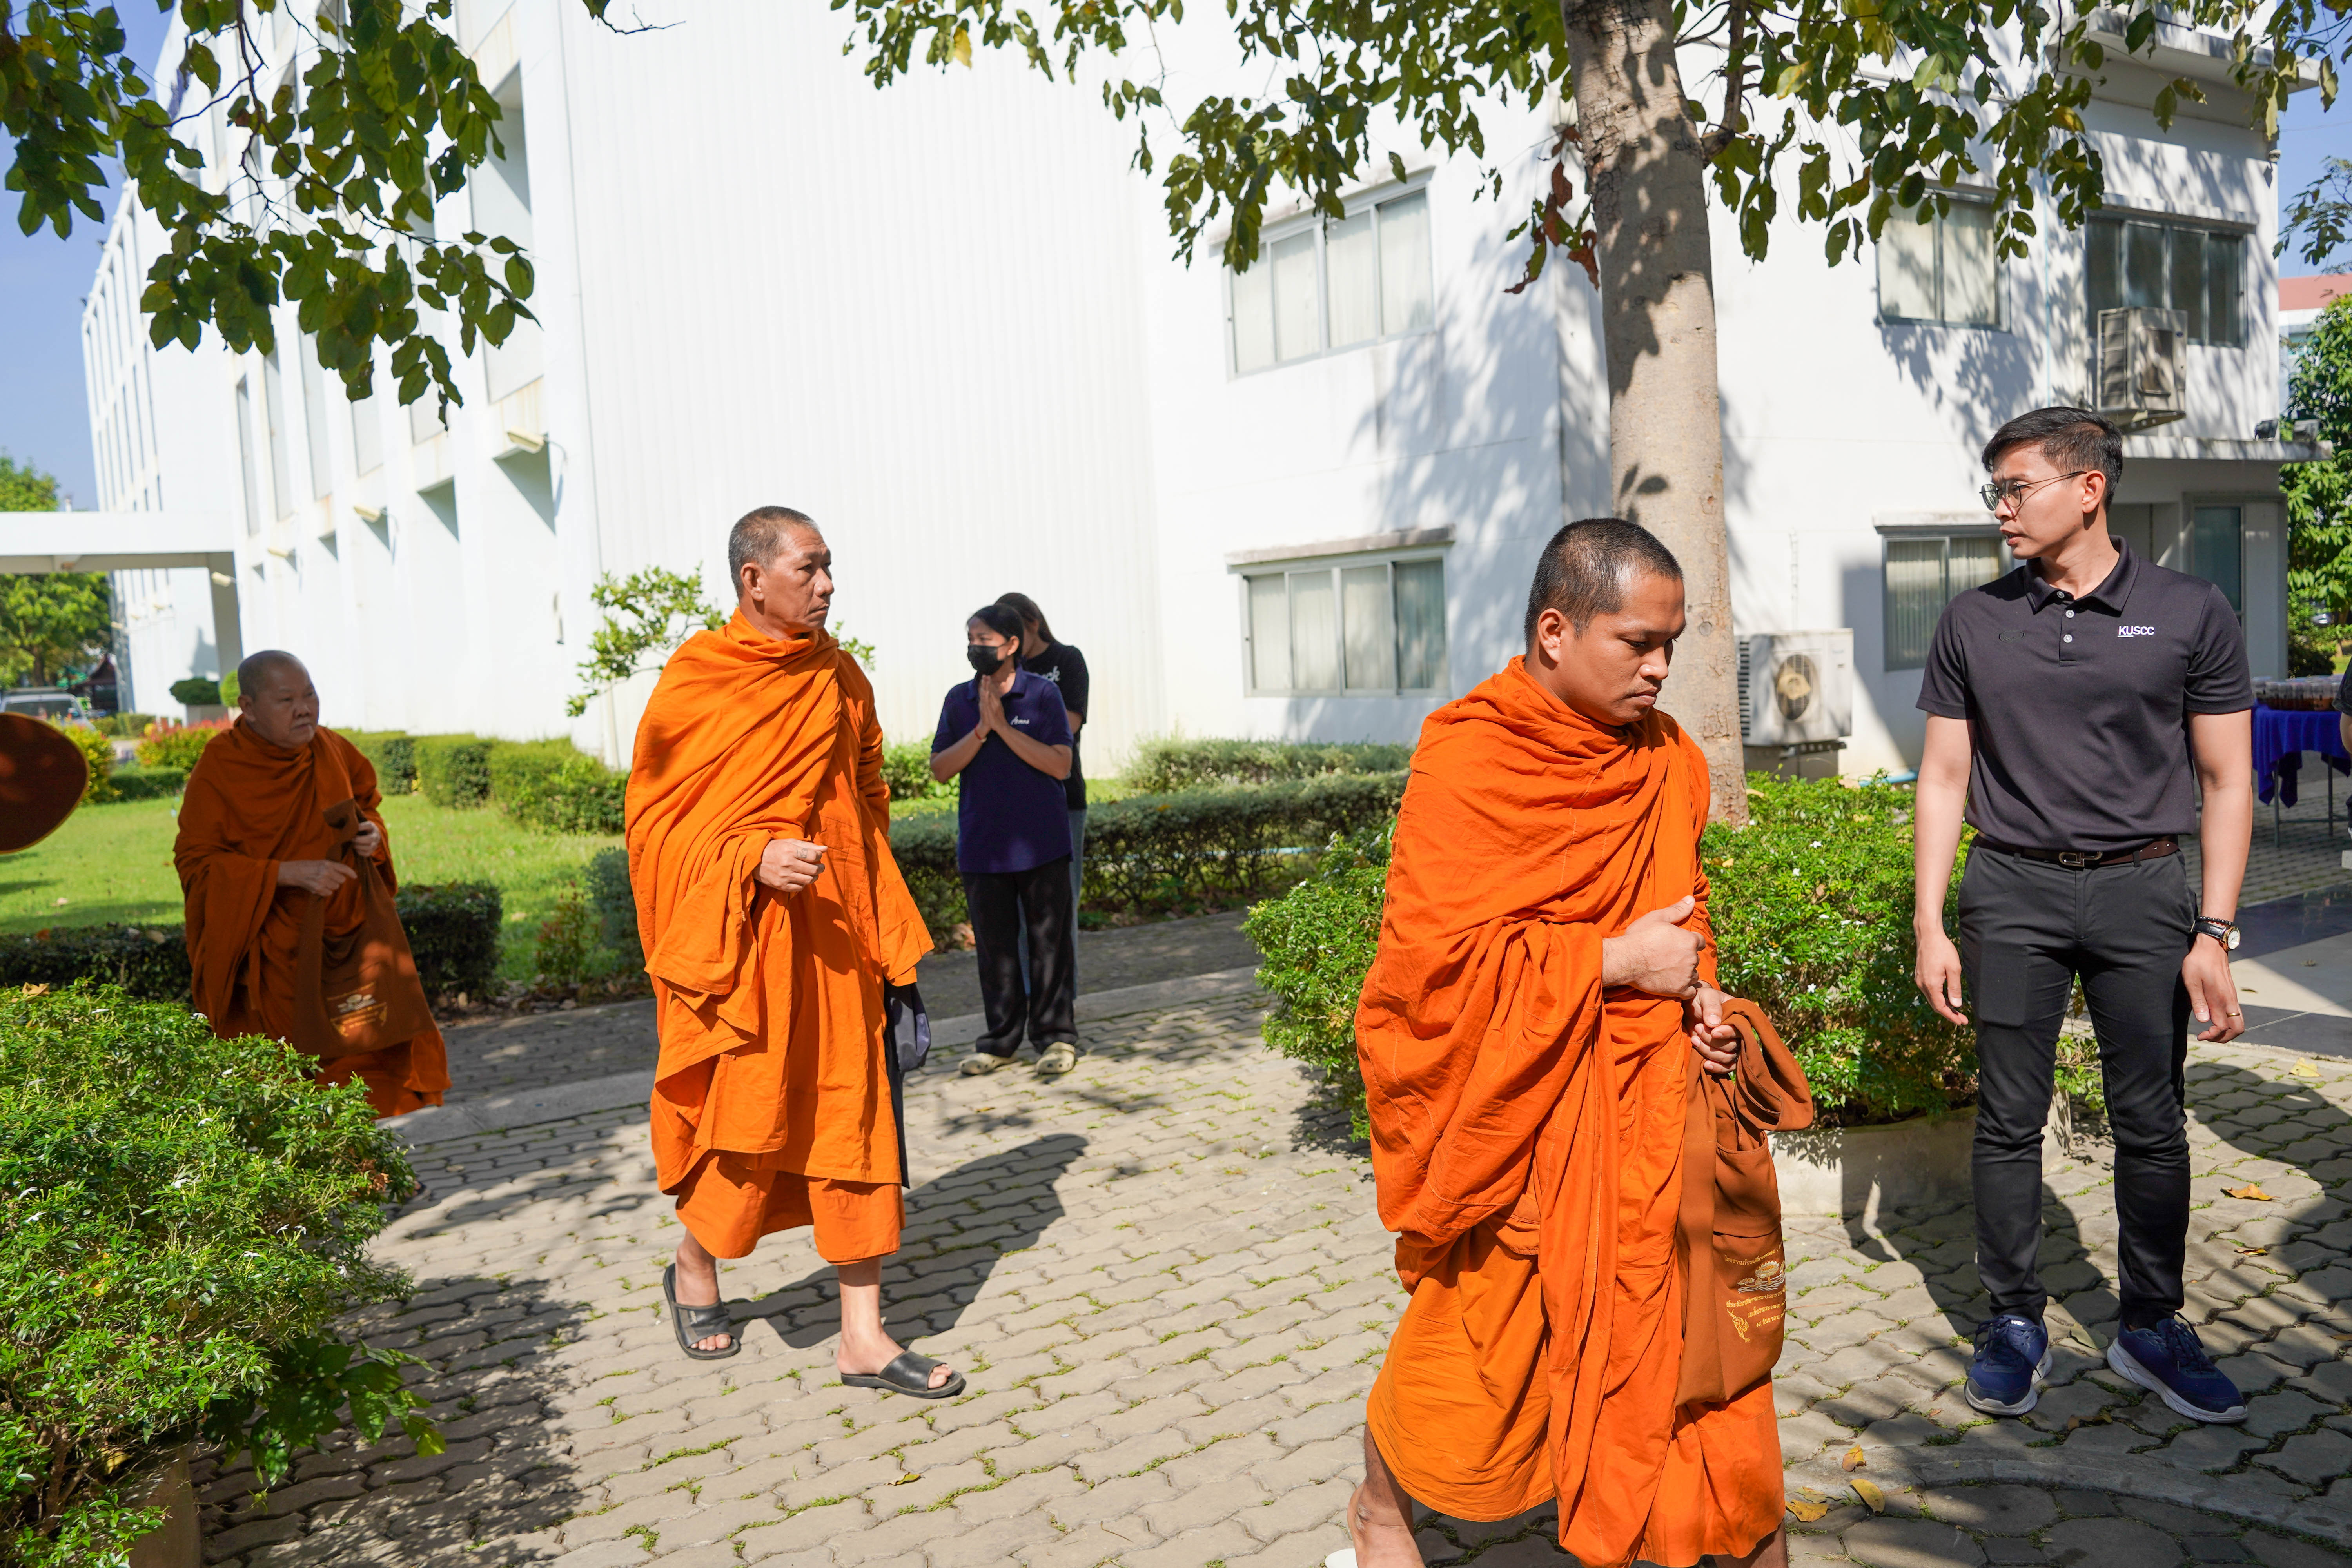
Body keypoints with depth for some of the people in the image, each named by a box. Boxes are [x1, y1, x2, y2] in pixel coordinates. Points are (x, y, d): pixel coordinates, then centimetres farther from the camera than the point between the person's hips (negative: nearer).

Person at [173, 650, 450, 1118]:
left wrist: (372, 833, -5)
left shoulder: (333, 751, 2)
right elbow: (194, 860, -12)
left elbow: (367, 802, 19)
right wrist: (290, 873, -23)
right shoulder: (219, 768, -11)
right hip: (269, 951, -4)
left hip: (344, 932, 4)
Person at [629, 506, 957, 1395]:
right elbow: (655, 820, -6)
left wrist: (886, 935, 11)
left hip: (834, 935, 5)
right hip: (742, 938, -4)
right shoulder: (696, 682, -7)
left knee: (854, 1117, 3)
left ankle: (862, 1339, 12)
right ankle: (693, 1270, 36)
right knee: (742, 1114, 4)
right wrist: (755, 858, -22)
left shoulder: (840, 679, 8)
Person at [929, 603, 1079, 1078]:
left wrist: (1003, 725, -16)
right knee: (994, 944, 9)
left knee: (1049, 939, 3)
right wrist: (982, 729, -14)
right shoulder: (958, 700, 6)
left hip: (1041, 843, -3)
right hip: (981, 846, 3)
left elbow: (1060, 766, -11)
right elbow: (940, 769, 0)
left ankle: (1055, 1034, 15)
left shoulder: (1042, 693, -4)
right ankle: (1002, 1037, 20)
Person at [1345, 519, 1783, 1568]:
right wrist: (1616, 960, -19)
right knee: (1476, 1333, 9)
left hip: (1646, 1098, 5)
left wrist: (1698, 988, -1)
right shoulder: (1466, 763, -16)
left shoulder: (1666, 757, 4)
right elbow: (1438, 953, -22)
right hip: (1512, 1104, -5)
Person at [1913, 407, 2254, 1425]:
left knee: (2151, 1122, 6)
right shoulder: (1974, 622, 4)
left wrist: (2214, 934, -5)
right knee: (2009, 1119, 5)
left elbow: (2227, 782, 2)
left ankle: (2151, 1330, 23)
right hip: (2012, 890, 1)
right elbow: (1944, 777, 6)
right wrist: (1930, 925, 0)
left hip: (2142, 889, 0)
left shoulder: (2191, 615, 1)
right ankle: (2014, 1323, 19)